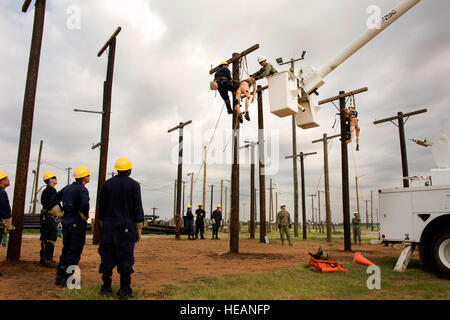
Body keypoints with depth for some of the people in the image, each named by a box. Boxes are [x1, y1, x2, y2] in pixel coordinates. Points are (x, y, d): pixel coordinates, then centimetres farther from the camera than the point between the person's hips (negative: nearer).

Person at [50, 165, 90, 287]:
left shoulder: (67, 188, 11)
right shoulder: (82, 189, -13)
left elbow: (53, 202, 15)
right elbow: (85, 204, -30)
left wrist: (60, 215, 13)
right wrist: (84, 217, -14)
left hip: (66, 222, 8)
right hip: (77, 223, -8)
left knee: (66, 249, 18)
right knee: (75, 252, 1)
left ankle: (60, 276, 23)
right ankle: (67, 278, 5)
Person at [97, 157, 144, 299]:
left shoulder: (107, 184, 8)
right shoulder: (133, 185, -3)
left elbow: (101, 208, 11)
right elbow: (138, 209, -5)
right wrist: (139, 230, 0)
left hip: (108, 227, 4)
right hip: (126, 228, -3)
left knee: (107, 257, 10)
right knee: (125, 257, 1)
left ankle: (106, 287, 15)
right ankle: (124, 290, 2)